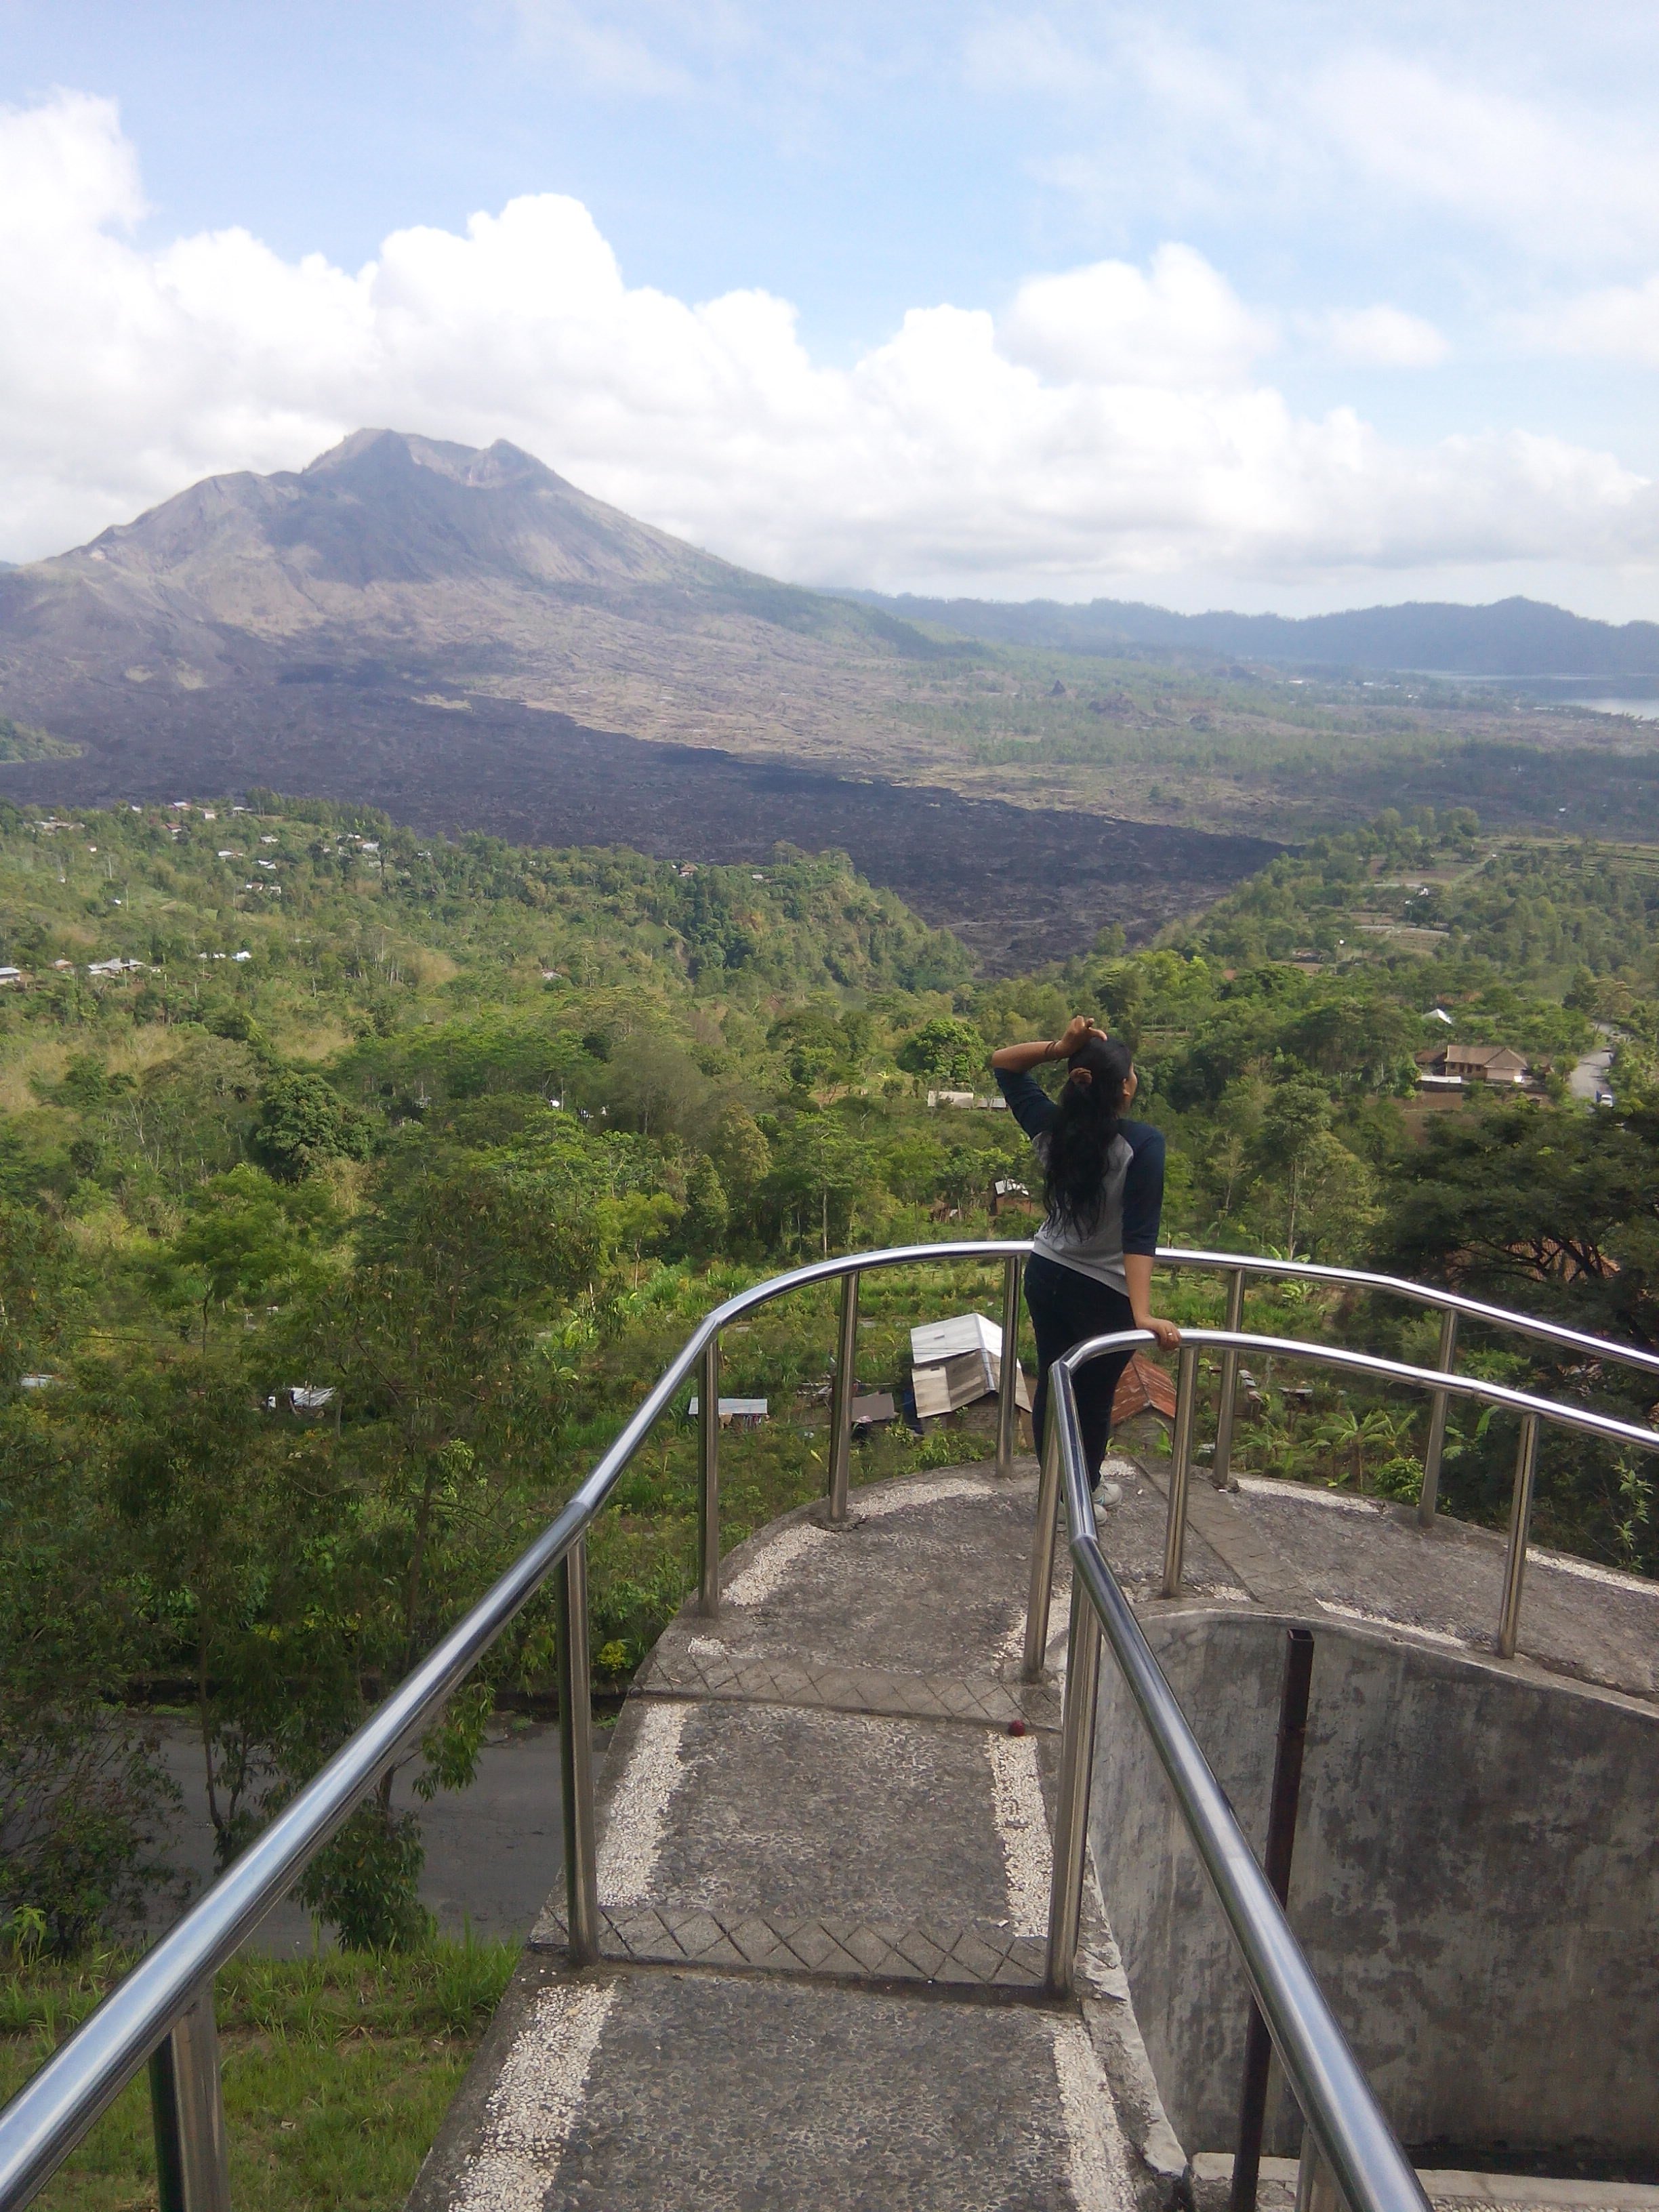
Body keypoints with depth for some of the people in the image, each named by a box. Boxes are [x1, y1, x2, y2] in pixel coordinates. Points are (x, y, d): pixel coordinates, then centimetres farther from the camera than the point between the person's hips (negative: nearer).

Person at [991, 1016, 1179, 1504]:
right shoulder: (1143, 1143, -23)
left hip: (1046, 1276, 5)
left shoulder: (1051, 1129, -9)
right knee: (1095, 1396, 15)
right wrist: (1142, 1315, -33)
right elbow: (1140, 1233, -30)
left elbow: (1002, 1062, 4)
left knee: (1050, 1385, 17)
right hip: (1104, 1293, -5)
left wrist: (1060, 1048, -12)